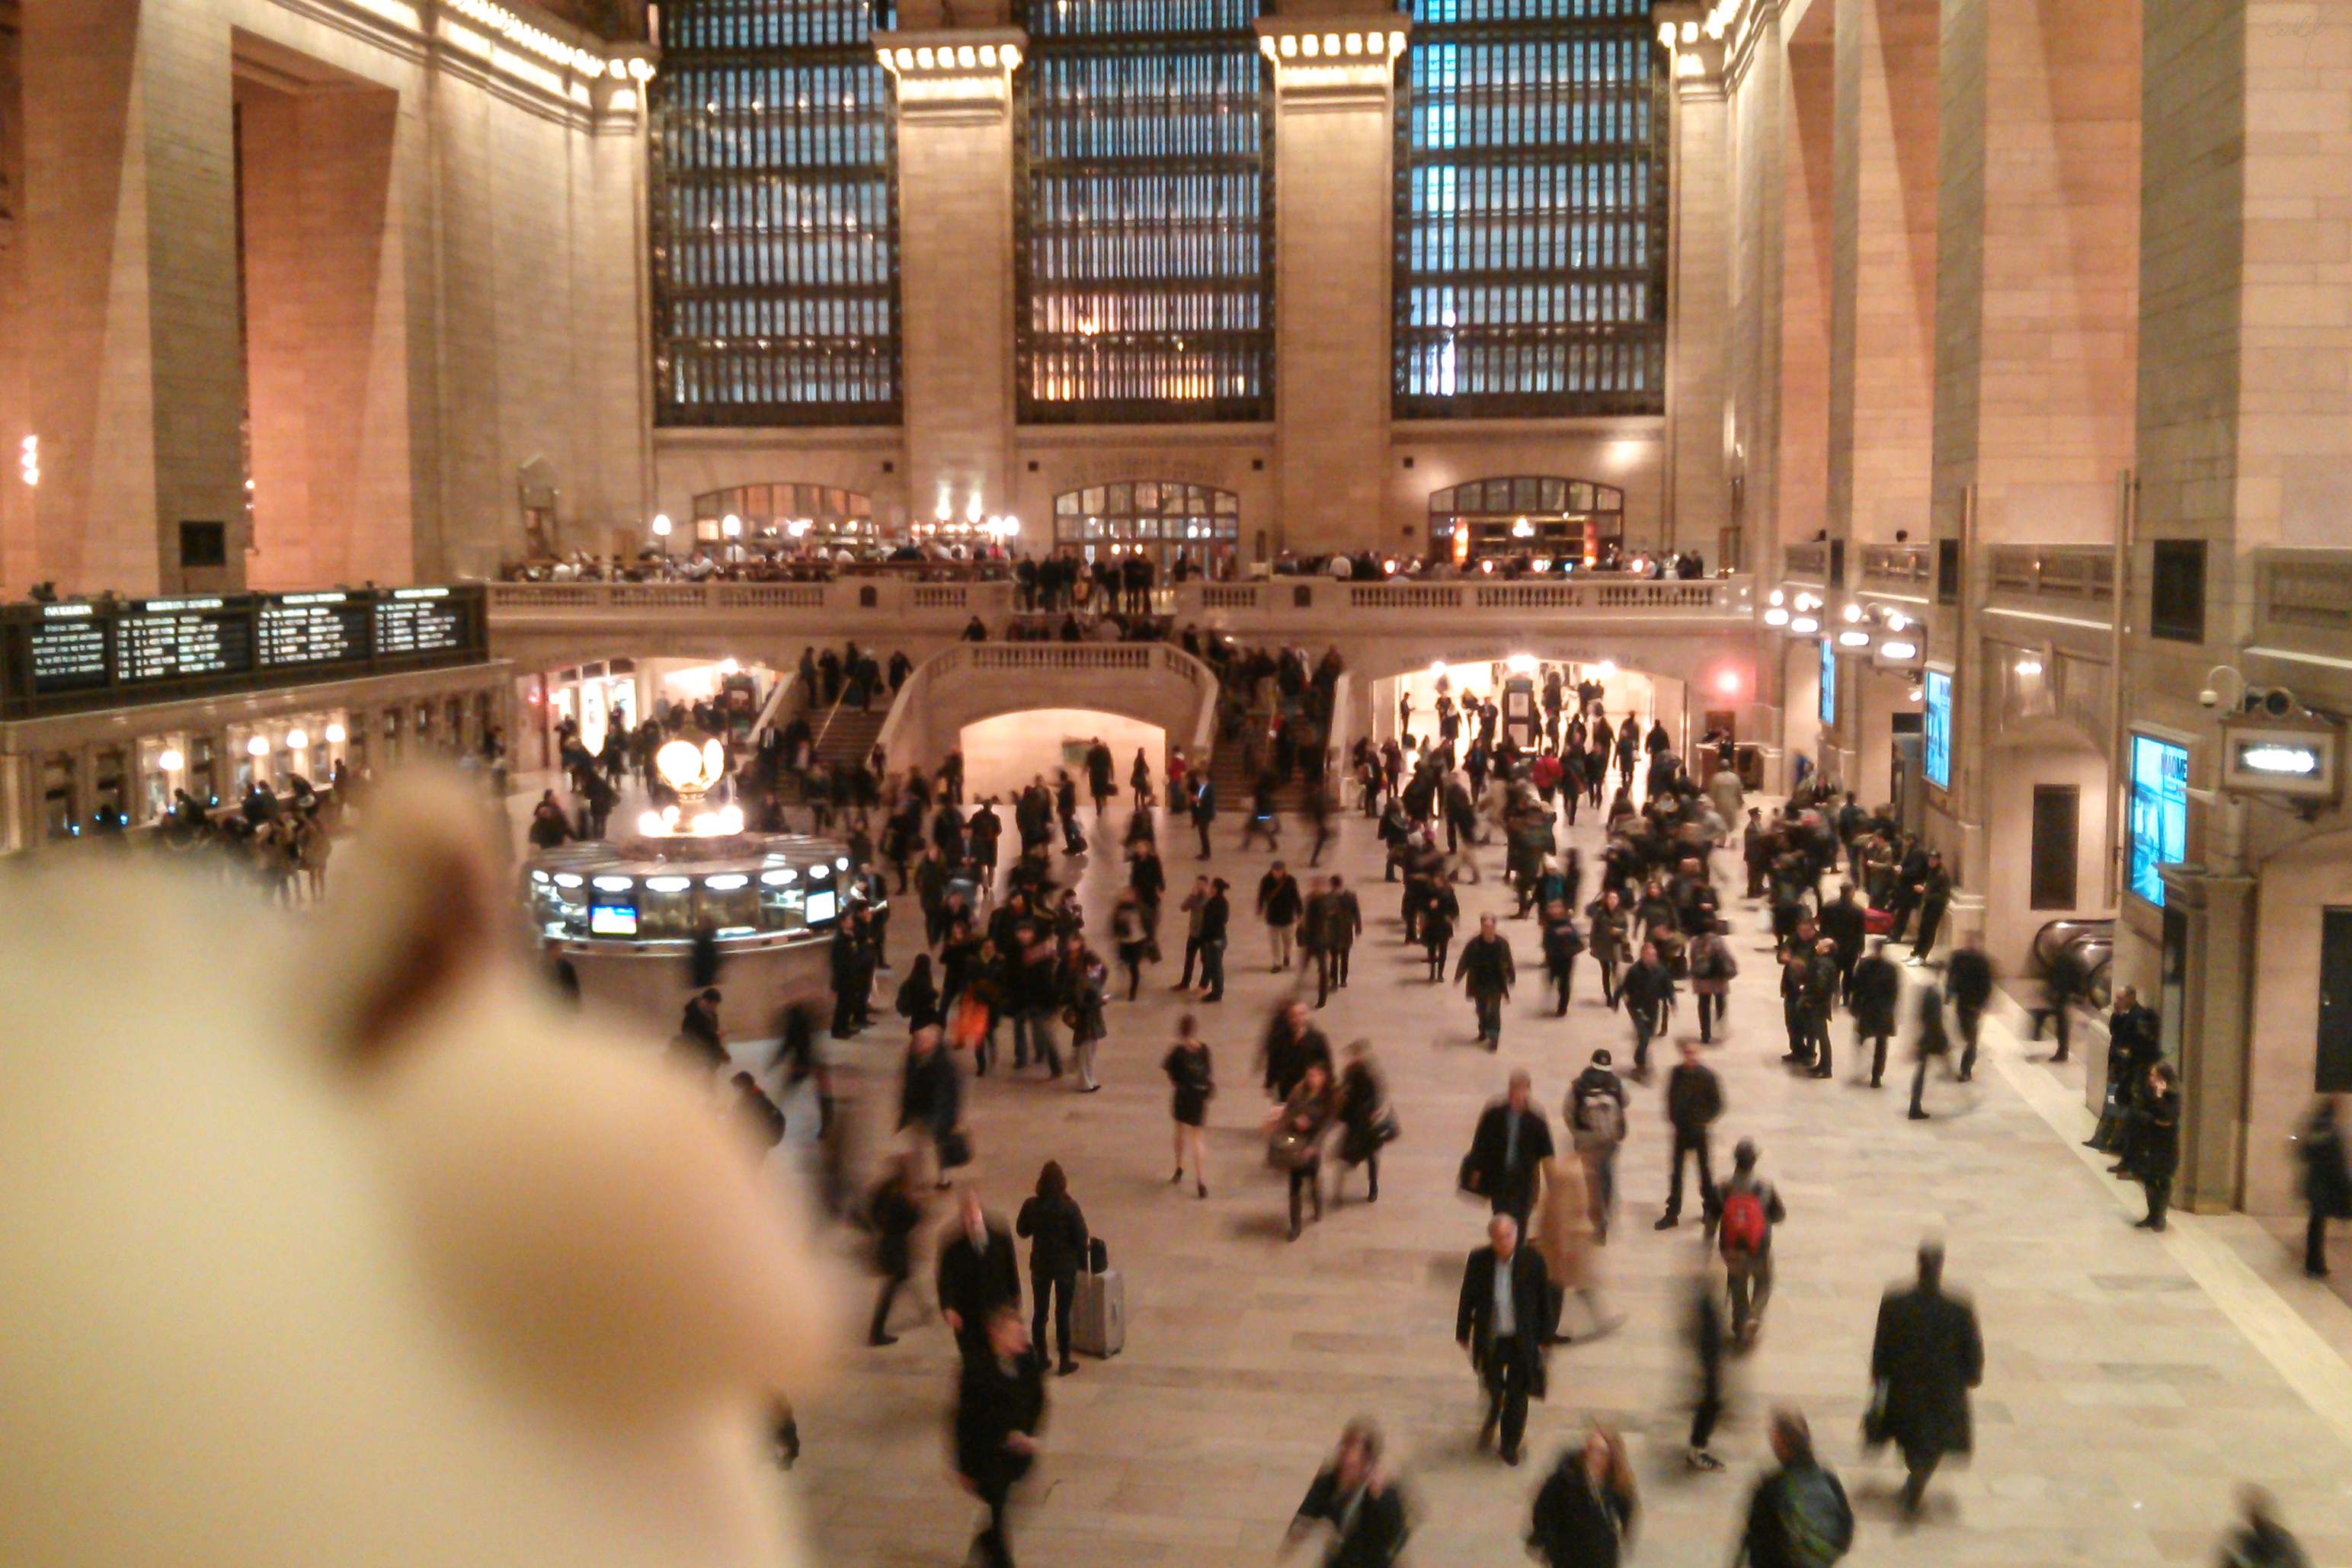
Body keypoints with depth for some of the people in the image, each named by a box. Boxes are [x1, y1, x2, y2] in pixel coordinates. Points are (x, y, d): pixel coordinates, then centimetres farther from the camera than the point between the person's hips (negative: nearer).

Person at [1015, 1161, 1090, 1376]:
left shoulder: (1031, 1206, -13)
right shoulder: (1069, 1207, -21)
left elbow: (1022, 1231, 2)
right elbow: (1081, 1236, -15)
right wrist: (1081, 1256, 4)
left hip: (1040, 1265, 2)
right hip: (1066, 1265, -2)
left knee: (1039, 1312, 17)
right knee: (1062, 1314, 9)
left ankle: (1040, 1358, 26)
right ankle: (1064, 1362, 17)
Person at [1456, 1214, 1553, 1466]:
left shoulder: (1532, 1261, -13)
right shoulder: (1478, 1260, -11)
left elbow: (1544, 1301, -3)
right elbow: (1467, 1298, 0)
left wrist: (1543, 1338, 1)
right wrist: (1463, 1334, 5)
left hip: (1522, 1341, 0)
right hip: (1490, 1339, 1)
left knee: (1517, 1394, 9)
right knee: (1494, 1389, 15)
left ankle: (1510, 1445, 30)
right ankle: (1491, 1420, 49)